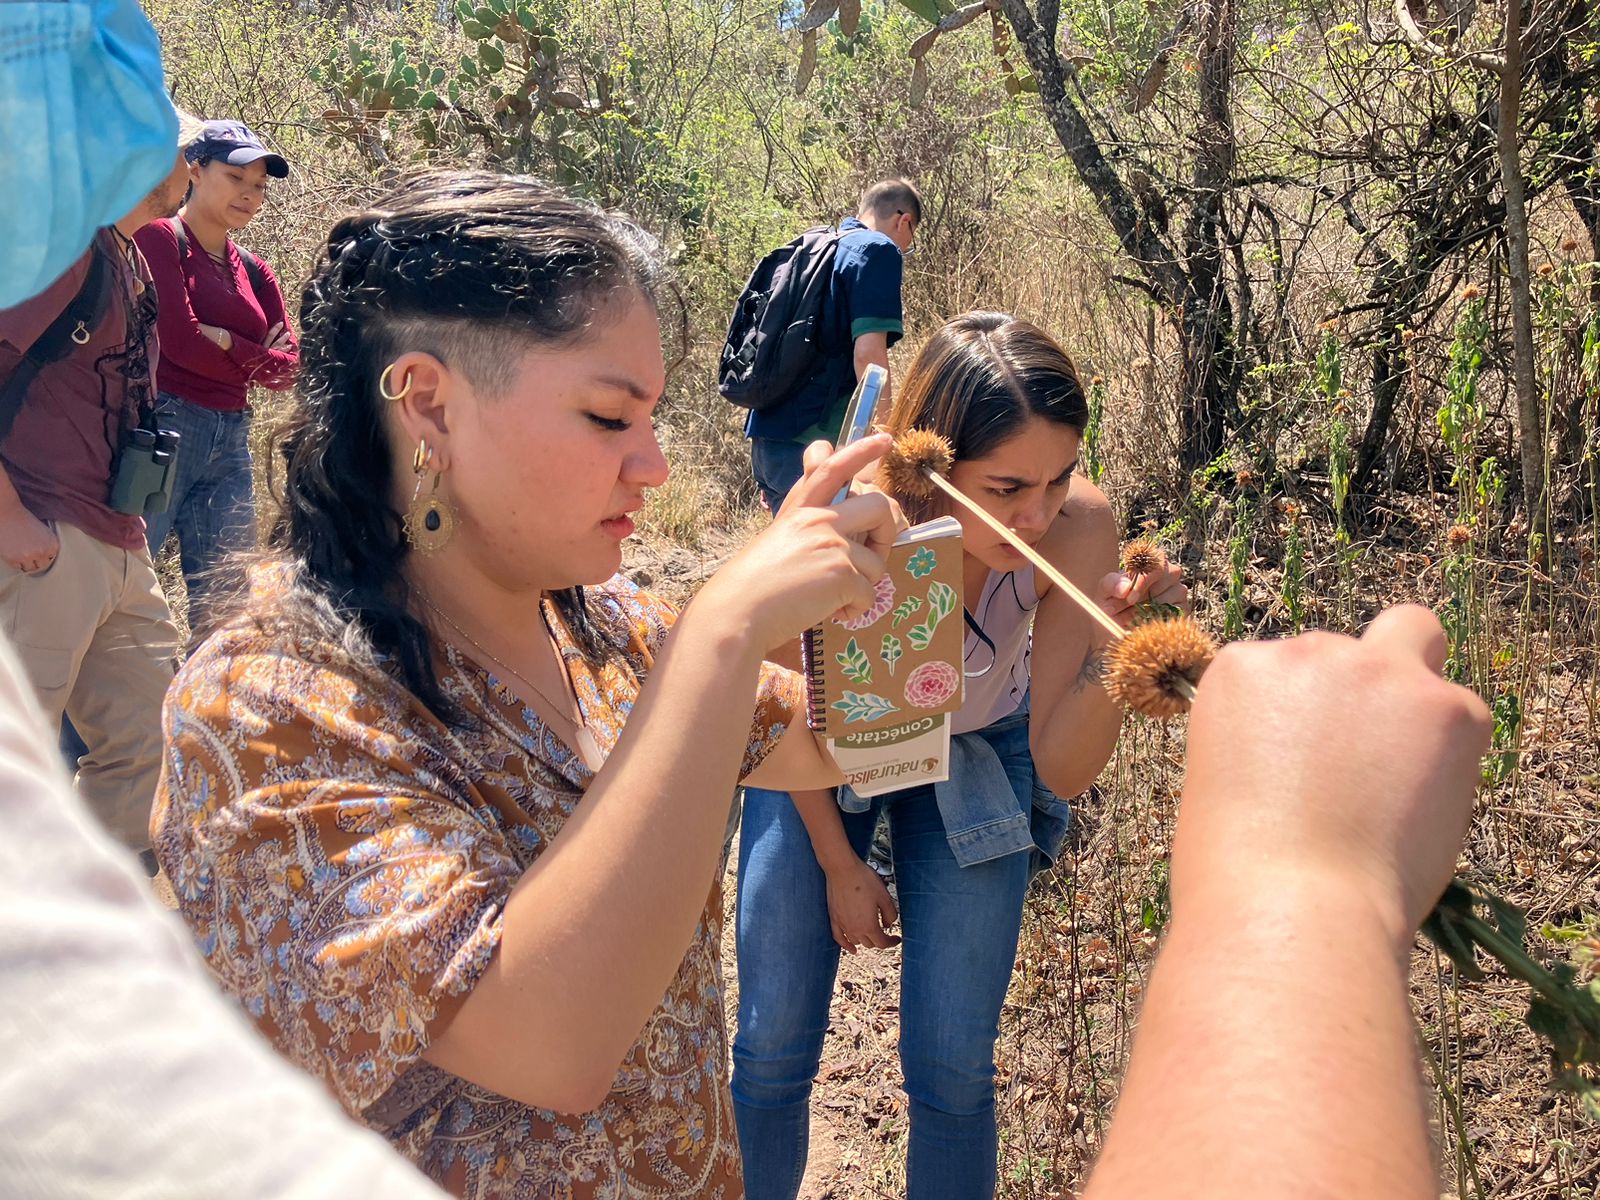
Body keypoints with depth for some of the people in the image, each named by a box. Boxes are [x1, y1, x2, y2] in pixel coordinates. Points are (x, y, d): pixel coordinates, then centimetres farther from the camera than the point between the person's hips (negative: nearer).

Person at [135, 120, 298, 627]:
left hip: (232, 441, 7)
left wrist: (226, 341, -7)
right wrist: (255, 360, 0)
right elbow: (178, 340, -13)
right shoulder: (160, 237, -1)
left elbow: (289, 369, 8)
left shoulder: (254, 271, 16)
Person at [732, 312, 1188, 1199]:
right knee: (773, 1047, 3)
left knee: (953, 1067, 1)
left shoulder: (1075, 524, -31)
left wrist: (1114, 652, -44)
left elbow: (1061, 771, -26)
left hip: (974, 762, 1)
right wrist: (838, 865, -3)